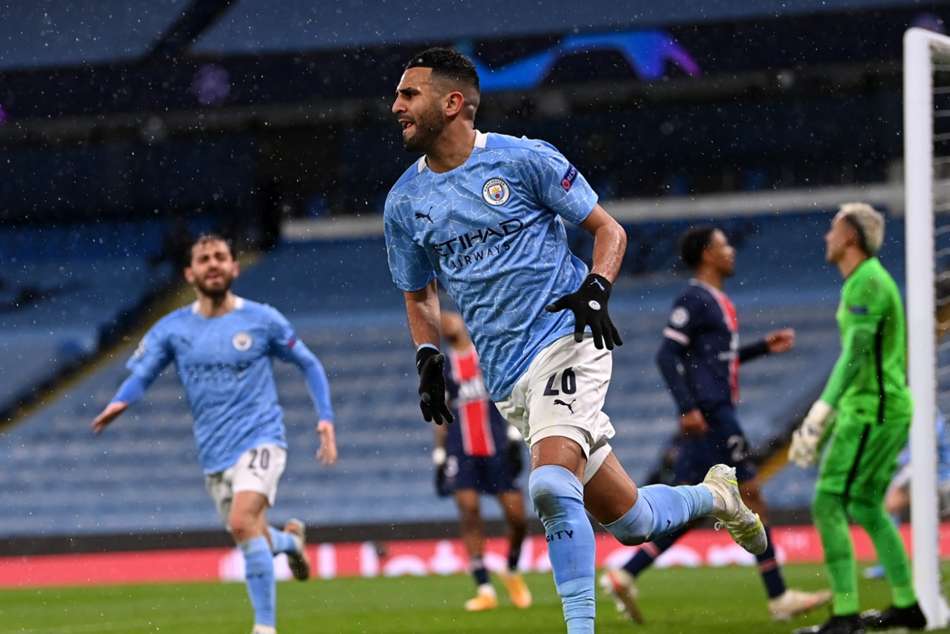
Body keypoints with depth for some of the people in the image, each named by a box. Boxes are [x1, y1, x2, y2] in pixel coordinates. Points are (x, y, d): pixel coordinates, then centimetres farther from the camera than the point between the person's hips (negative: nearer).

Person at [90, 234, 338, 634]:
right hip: (214, 454, 4)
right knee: (252, 541, 11)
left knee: (243, 522, -27)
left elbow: (308, 364, 9)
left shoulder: (262, 320, -2)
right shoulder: (172, 329, 2)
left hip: (260, 439, -4)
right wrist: (120, 402, -23)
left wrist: (325, 417, -1)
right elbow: (140, 374, 0)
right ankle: (289, 540, 48)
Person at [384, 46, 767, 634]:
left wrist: (595, 289, -15)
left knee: (551, 485, -29)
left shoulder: (524, 159, -4)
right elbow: (418, 294, 24)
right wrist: (428, 358, 7)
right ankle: (712, 496, 35)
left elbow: (610, 230, 2)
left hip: (567, 340, -5)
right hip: (509, 380, 5)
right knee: (627, 518, 6)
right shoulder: (404, 203, 10)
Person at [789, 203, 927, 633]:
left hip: (873, 412, -10)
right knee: (866, 507, 19)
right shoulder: (868, 282, 18)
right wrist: (822, 424, 23)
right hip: (880, 409, 10)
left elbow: (855, 355, -24)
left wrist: (819, 415, -28)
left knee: (827, 506, -12)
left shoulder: (867, 283, -15)